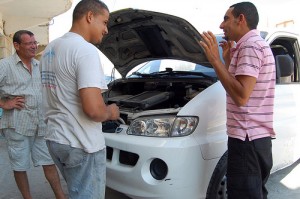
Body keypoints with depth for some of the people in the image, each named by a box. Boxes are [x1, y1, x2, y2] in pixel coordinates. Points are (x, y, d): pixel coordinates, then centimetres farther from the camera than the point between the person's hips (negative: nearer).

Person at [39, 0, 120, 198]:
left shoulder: (50, 49, 11)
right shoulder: (85, 50, -19)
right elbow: (93, 109, -30)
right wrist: (110, 112, -8)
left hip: (55, 138, 9)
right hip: (82, 145, -9)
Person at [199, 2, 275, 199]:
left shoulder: (251, 46, -14)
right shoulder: (256, 44, 20)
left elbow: (240, 96, -24)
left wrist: (215, 60, -20)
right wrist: (228, 60, 17)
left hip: (247, 138, -11)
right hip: (258, 136, 11)